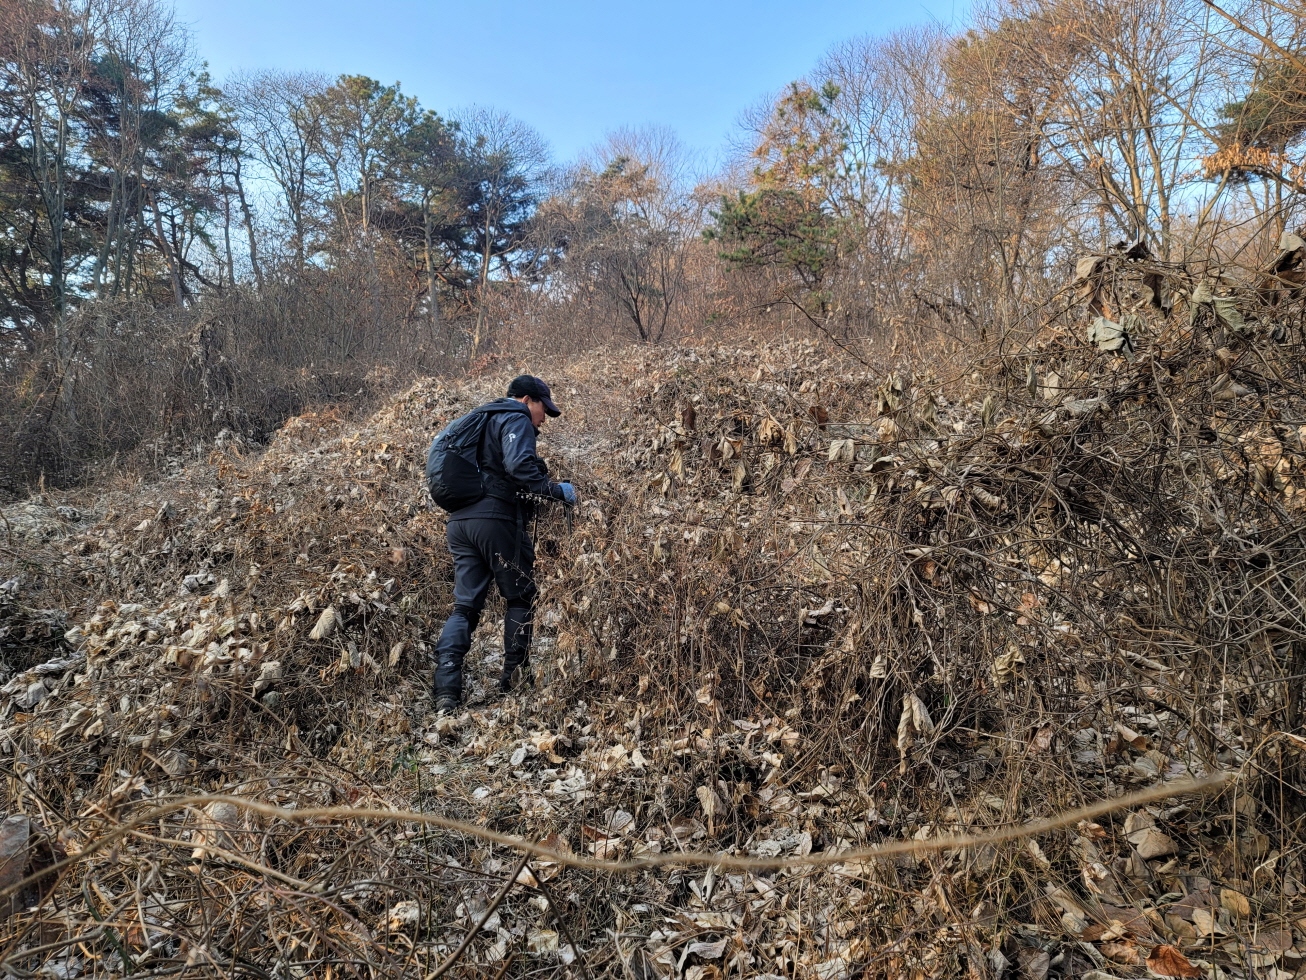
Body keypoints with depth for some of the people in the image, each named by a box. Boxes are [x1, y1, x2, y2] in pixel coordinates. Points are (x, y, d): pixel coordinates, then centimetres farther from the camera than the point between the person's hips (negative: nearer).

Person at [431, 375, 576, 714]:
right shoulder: (515, 419, -1)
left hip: (459, 521, 8)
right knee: (520, 598, 9)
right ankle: (515, 676, 14)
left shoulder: (484, 420, 28)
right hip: (496, 519, -8)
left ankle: (445, 692, -3)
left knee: (465, 606, 6)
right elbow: (519, 465, -19)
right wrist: (556, 490, -12)